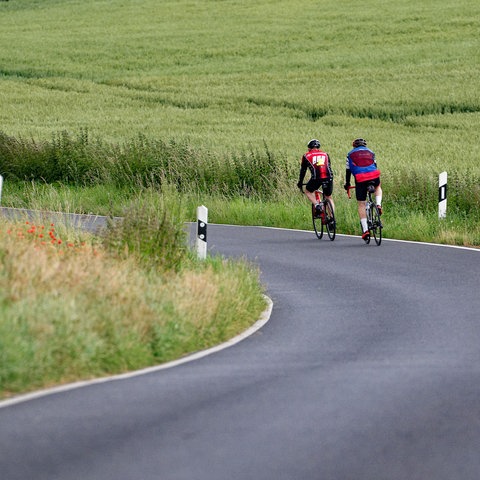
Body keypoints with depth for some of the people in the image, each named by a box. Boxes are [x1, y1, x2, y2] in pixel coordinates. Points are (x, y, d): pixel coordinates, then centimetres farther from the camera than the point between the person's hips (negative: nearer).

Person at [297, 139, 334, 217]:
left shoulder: (306, 156, 19)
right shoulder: (325, 154, 26)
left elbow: (303, 170, 23)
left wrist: (300, 183, 35)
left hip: (316, 178, -3)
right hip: (328, 177, 3)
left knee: (308, 192, 23)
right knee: (329, 197, 20)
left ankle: (317, 205, -2)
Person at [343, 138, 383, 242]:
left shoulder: (351, 154, 19)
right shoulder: (370, 152, 25)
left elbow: (348, 170, 20)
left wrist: (347, 184, 31)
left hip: (360, 179, -2)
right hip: (374, 176, 2)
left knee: (361, 204, 6)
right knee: (378, 187, 38)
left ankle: (365, 230, -2)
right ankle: (378, 204, 11)